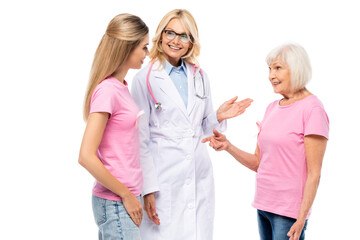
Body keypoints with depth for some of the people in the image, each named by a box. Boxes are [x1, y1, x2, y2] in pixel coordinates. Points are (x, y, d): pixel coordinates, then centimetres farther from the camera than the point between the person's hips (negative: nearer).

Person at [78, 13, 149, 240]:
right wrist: (125, 195, -13)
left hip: (127, 197, 8)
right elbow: (86, 156, -21)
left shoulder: (121, 86, 7)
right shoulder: (107, 91, -17)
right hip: (115, 203, -8)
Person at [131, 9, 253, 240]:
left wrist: (219, 117, -4)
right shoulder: (145, 79, -5)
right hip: (164, 176, -4)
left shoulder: (200, 76, 10)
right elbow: (140, 139, -6)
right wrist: (147, 188, -11)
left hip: (199, 176, 5)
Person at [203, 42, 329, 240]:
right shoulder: (272, 108, 10)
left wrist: (301, 219, -16)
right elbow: (258, 163, 10)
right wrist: (228, 146, -4)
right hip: (263, 205, 7)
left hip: (289, 211, -6)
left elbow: (314, 173, -13)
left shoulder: (312, 109, -11)